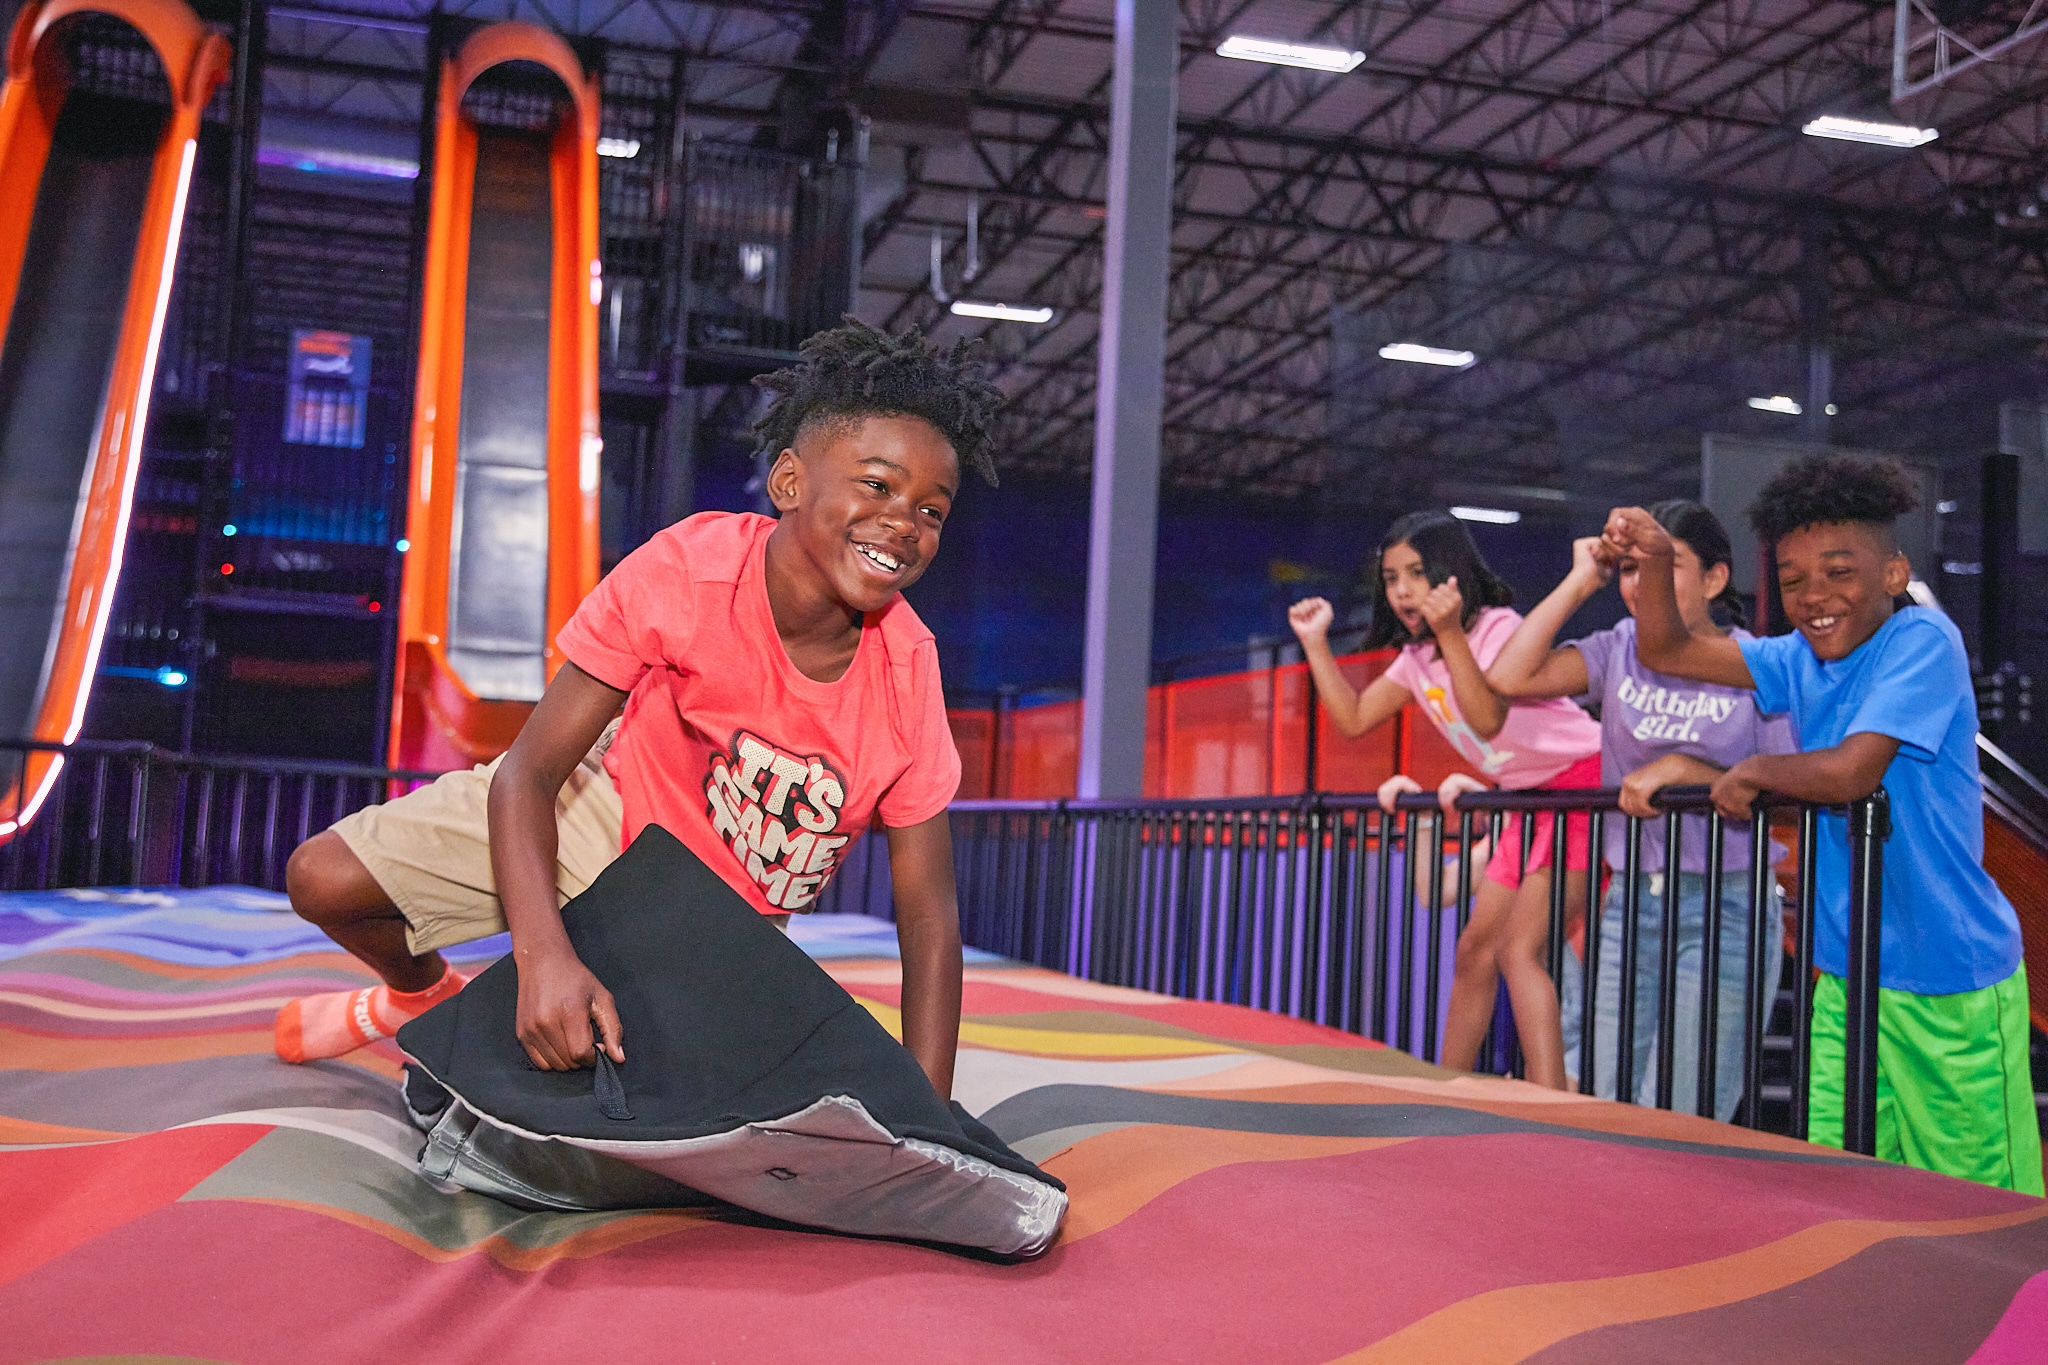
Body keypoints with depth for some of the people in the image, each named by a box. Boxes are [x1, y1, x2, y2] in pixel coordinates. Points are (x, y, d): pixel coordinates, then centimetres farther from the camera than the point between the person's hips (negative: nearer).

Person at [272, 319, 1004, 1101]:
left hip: (728, 917, 1)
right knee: (325, 878, -10)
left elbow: (928, 916, -19)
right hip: (610, 809, -1)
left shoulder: (908, 677, -26)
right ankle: (423, 991, 27)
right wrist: (544, 954, -47)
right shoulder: (686, 569, -31)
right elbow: (529, 769, -29)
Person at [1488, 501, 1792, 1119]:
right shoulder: (1618, 651, 7)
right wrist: (1579, 582, -2)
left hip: (1725, 909, -4)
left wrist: (1682, 769, -16)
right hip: (1629, 903, 4)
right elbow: (1509, 677, -7)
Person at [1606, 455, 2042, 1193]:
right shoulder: (1802, 658, 7)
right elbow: (1666, 651, 12)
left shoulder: (1923, 641, -14)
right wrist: (1656, 562, -6)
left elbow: (1850, 771, -24)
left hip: (1953, 984, -7)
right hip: (1849, 974, 7)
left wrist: (1753, 771, -7)